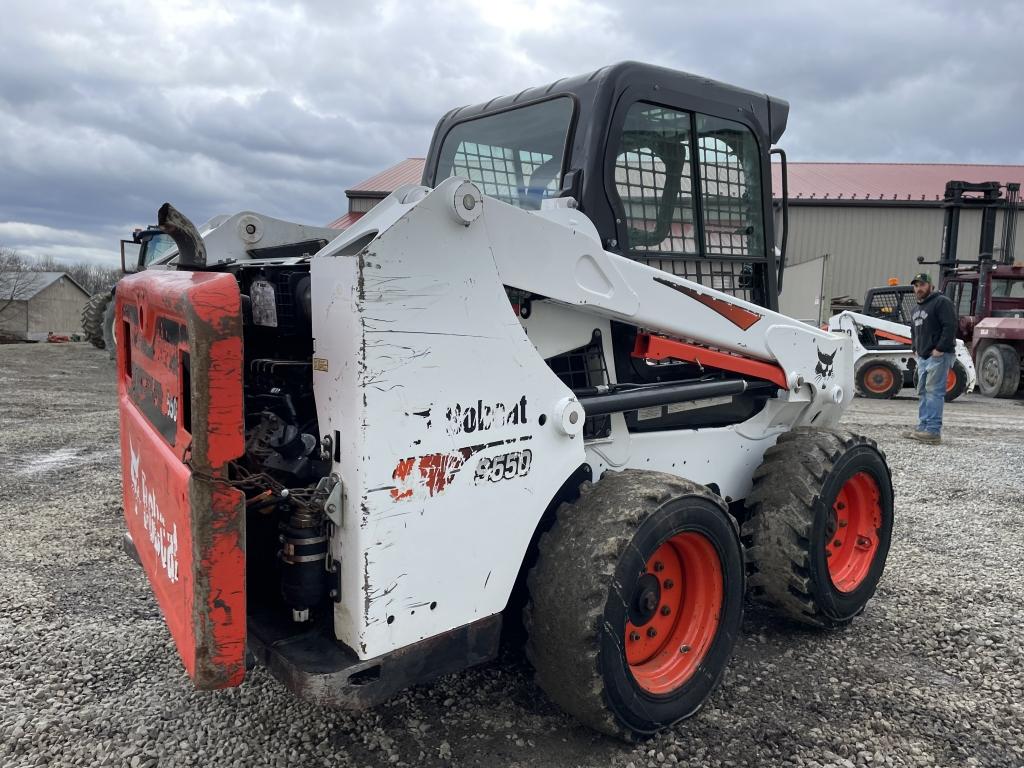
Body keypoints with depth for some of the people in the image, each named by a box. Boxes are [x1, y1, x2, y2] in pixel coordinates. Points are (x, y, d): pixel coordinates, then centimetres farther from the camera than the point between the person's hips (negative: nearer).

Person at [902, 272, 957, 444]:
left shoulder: (941, 302, -8)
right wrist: (916, 349, 17)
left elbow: (950, 326, -17)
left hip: (938, 356, -10)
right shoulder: (916, 309, 21)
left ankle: (934, 431, -13)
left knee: (934, 392, -12)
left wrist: (940, 349, -19)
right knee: (923, 392, 10)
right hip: (923, 357, 10)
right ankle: (923, 429, 16)